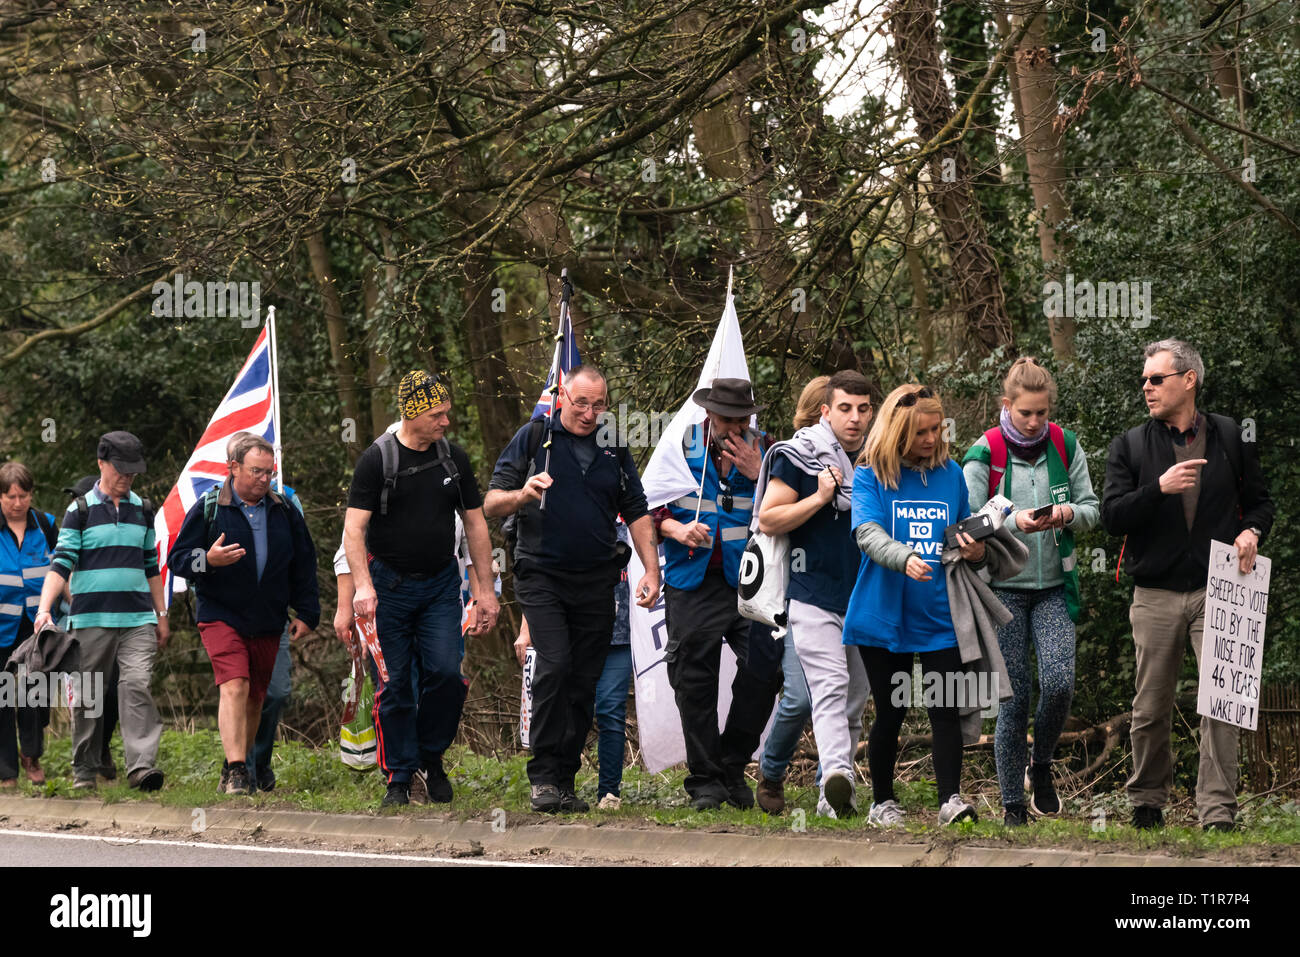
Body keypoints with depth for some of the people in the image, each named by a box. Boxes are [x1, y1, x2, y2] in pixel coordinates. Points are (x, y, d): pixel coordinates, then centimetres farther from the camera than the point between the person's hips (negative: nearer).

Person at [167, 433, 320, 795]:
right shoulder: (208, 509, -3)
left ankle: (236, 769, 23)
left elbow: (303, 565, 16)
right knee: (234, 687, -20)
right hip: (222, 616, -4)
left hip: (267, 624, 4)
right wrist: (209, 560, -22)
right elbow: (177, 560, -2)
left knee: (255, 697, 8)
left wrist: (306, 613, 11)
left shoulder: (284, 512, 8)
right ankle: (236, 772, -25)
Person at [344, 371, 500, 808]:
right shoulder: (377, 459, -7)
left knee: (446, 672, -12)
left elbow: (475, 525, 12)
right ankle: (400, 777, 8)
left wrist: (486, 590, 9)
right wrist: (362, 586, -26)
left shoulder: (453, 458, 6)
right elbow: (354, 528, -12)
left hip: (441, 583, 3)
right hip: (390, 585, -3)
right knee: (395, 683, -1)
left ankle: (432, 755, 11)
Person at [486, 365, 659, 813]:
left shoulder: (614, 450, 13)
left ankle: (565, 780, 10)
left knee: (584, 682, 2)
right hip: (542, 577, -4)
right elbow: (491, 504, 2)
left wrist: (652, 570, 4)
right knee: (554, 664, -20)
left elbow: (637, 513, 17)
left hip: (596, 582, 4)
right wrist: (521, 494, -20)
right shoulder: (533, 438, 3)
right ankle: (543, 776, -15)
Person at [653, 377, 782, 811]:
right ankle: (704, 780, 9)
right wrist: (677, 529, -11)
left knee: (766, 669, -12)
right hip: (692, 581, 0)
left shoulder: (763, 450, 7)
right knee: (695, 682, -1)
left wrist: (757, 476, -11)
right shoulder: (682, 446, 4)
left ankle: (732, 766, 6)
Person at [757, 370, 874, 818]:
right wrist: (820, 497, -16)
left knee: (855, 699, 9)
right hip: (815, 595, -5)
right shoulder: (799, 457, -4)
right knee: (830, 686, -21)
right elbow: (767, 520, -7)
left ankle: (837, 794, 19)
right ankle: (837, 773, -36)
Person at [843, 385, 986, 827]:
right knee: (891, 712, 6)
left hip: (939, 617, 2)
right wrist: (904, 558, -38)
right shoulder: (870, 476, -4)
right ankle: (883, 802, 19)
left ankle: (950, 800, -8)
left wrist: (976, 552, -6)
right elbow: (867, 532, -19)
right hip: (884, 615, -2)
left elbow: (966, 535, 18)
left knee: (945, 709, -9)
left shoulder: (951, 474, 7)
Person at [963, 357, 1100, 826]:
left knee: (1059, 682, -16)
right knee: (1014, 696, -3)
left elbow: (1092, 508, 7)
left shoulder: (1065, 446, 3)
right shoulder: (983, 454, -6)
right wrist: (1015, 522, -26)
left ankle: (1041, 767, 12)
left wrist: (1070, 514, -16)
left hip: (1054, 585, 2)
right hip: (1004, 588, -2)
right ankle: (1013, 803, 8)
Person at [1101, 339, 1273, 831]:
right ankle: (1147, 801, 21)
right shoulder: (1130, 445, 6)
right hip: (1156, 596, 1)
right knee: (1151, 708, 6)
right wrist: (1159, 488, -19)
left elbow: (1259, 500, 15)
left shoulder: (1231, 437, 6)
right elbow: (1111, 515, -3)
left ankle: (1218, 810, -8)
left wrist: (1251, 532, -7)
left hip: (1217, 589, -1)